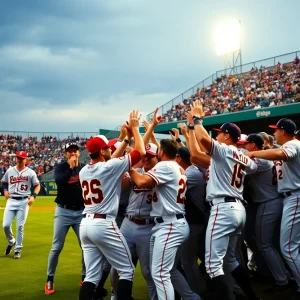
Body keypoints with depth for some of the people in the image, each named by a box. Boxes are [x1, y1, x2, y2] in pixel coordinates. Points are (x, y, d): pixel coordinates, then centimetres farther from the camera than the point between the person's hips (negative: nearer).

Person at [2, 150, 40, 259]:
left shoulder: (30, 172, -1)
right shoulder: (9, 171, 7)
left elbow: (37, 185, 3)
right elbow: (4, 183, 22)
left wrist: (33, 196, -12)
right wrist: (5, 191, 4)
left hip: (23, 201, -2)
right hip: (11, 201, 2)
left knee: (20, 226, -1)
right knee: (6, 225, -4)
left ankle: (18, 250, 11)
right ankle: (11, 242, 25)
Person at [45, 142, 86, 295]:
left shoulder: (85, 168, 5)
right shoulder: (60, 168, -2)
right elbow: (59, 182, -22)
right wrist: (71, 167, -22)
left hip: (81, 212, 2)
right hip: (63, 211, -2)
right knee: (56, 247, -1)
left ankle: (85, 277, 20)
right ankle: (50, 280, 12)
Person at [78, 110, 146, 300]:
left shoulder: (84, 171, 10)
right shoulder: (110, 167, -11)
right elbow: (140, 152, -6)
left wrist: (125, 139, 29)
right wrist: (134, 128, 7)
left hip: (86, 224, 8)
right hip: (104, 224, -7)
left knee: (92, 275, 9)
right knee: (127, 270, 7)